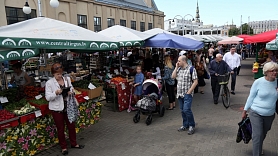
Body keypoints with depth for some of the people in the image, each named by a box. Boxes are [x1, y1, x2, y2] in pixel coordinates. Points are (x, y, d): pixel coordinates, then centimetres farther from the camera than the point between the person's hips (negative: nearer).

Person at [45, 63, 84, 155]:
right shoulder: (49, 83, -9)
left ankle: (74, 143, 34)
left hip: (68, 107, 3)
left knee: (72, 126, 14)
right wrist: (56, 93, -28)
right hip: (57, 109, -3)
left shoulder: (67, 79, 1)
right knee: (60, 128, 10)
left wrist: (71, 92, -13)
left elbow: (72, 89, 10)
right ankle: (63, 147, 28)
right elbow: (48, 97, -11)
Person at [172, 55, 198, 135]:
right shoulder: (179, 69, 12)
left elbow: (195, 81, -11)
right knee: (182, 110, 13)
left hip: (187, 94, -7)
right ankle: (185, 125, 27)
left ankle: (191, 126, 5)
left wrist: (189, 91, -15)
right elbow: (173, 76, 1)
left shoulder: (191, 69, -9)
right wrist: (176, 67, 0)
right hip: (180, 94, 7)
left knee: (186, 109, -14)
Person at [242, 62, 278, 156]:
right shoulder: (258, 82, -12)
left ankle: (259, 148, 46)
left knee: (263, 134, 21)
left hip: (270, 115, 4)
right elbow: (251, 97, -4)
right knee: (257, 135, -6)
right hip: (256, 113, -4)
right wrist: (245, 111, 0)